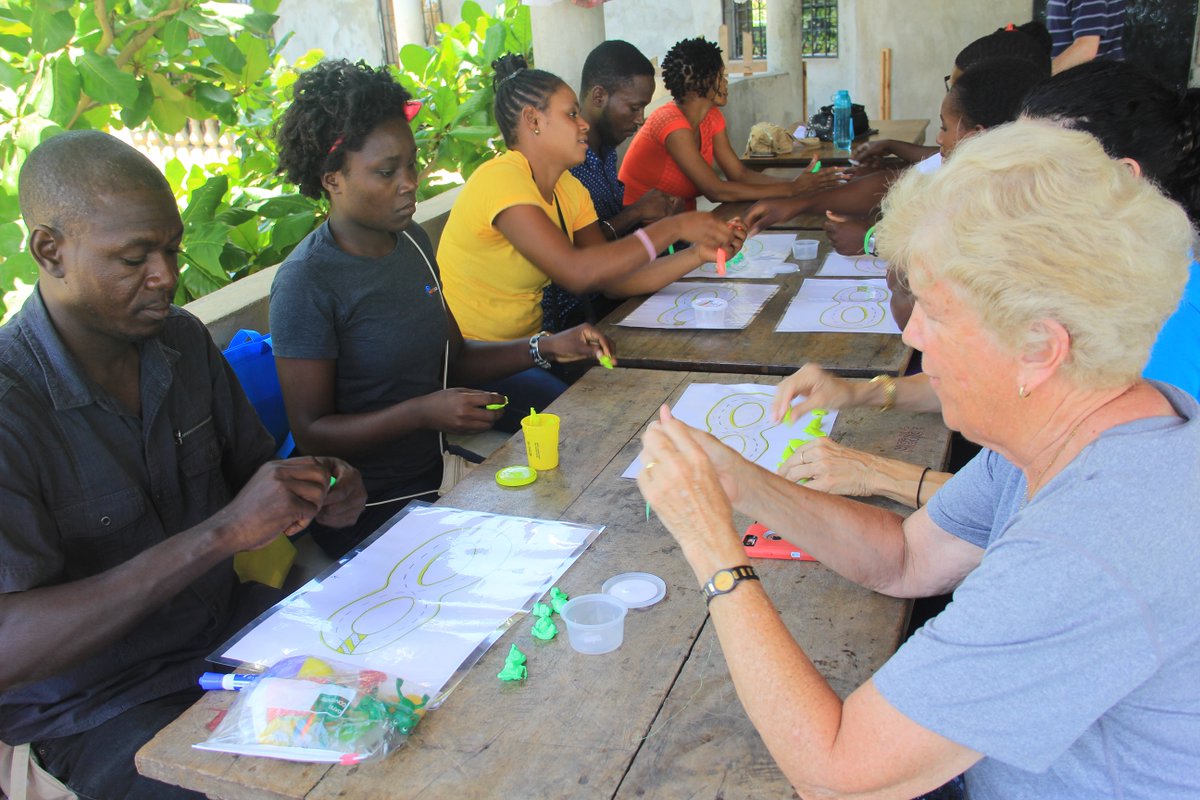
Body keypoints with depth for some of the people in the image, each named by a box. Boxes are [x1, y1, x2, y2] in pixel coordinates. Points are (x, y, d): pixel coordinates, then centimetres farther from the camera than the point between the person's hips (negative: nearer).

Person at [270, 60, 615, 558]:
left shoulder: (411, 241, 6)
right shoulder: (306, 283, -18)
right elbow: (311, 432, -16)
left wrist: (546, 348, 0)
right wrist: (424, 411, -27)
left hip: (441, 475, 7)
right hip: (371, 513, -7)